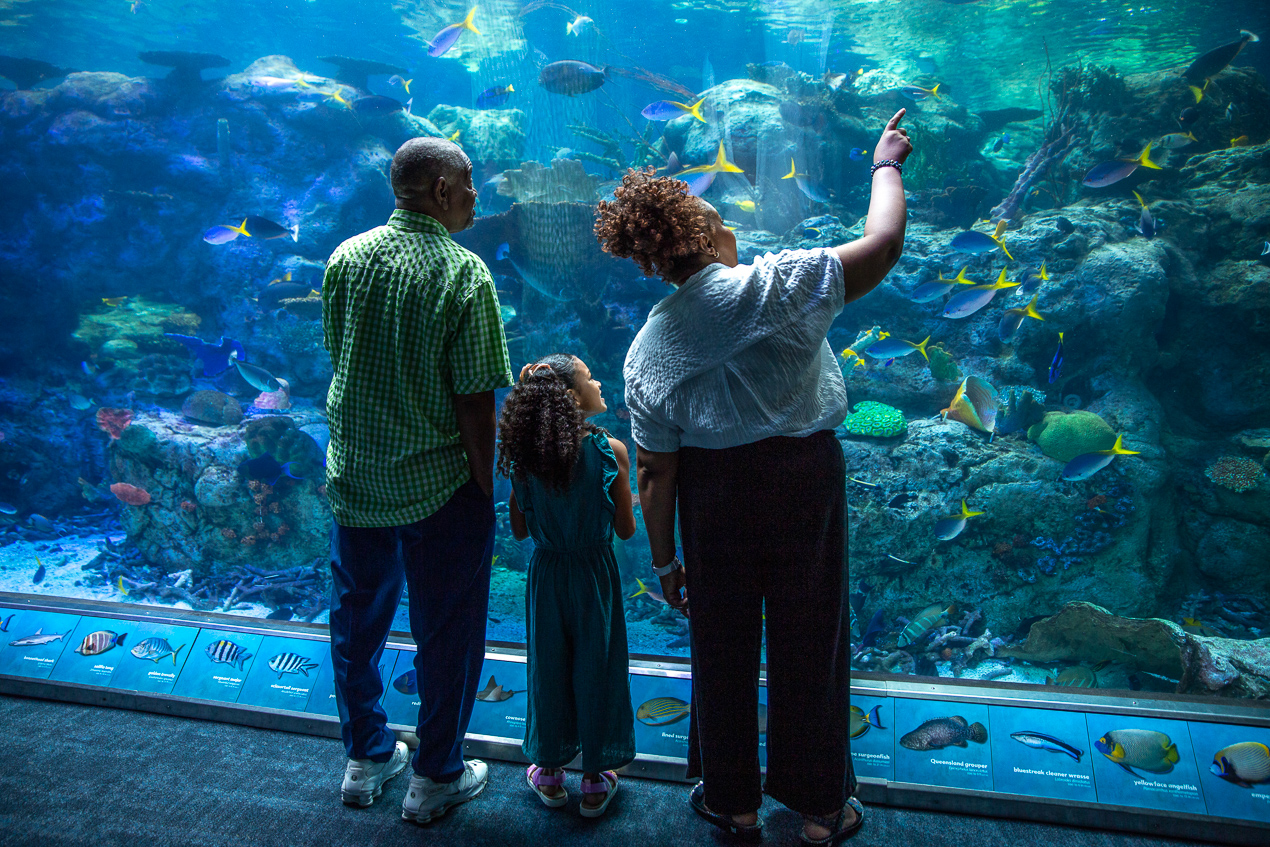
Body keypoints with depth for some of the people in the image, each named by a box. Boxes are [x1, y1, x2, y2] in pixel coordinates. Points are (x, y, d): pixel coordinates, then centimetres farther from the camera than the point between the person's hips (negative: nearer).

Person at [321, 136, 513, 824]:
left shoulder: (345, 257, 0)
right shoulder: (463, 272, -17)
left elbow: (337, 359, 8)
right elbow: (475, 401, -18)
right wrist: (486, 489, -7)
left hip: (352, 476, 6)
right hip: (439, 485, -5)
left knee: (357, 619, 21)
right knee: (446, 632, 12)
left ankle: (365, 760, 39)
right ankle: (435, 778, 28)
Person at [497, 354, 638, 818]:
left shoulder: (525, 455, -10)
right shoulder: (609, 451, -18)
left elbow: (519, 528, -1)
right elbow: (626, 529, -10)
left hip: (546, 574, 2)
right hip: (595, 574, -2)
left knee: (548, 667, 17)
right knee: (595, 667, 13)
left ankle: (549, 770, 33)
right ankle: (596, 778, 28)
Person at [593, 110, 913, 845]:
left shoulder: (648, 351, -6)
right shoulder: (777, 285, -16)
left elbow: (656, 474, -4)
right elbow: (884, 245, -10)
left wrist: (664, 563, 6)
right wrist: (887, 164, 9)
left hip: (713, 491, 2)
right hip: (805, 475, -1)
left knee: (723, 644, 17)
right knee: (810, 639, 14)